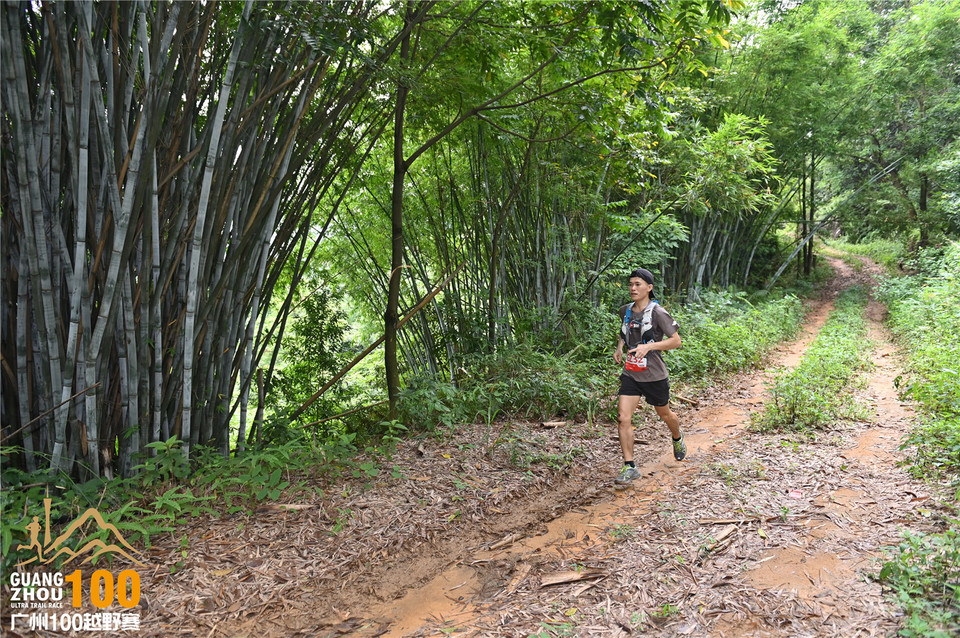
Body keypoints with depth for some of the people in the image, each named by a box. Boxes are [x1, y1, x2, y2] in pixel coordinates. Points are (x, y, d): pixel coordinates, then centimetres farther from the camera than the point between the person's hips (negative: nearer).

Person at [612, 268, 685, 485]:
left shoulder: (657, 313, -14)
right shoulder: (625, 311, 3)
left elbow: (676, 341, -13)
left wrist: (648, 346, -25)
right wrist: (619, 347, 4)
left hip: (654, 375, -4)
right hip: (630, 374, 4)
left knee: (664, 414, 20)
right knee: (624, 419, -10)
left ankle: (678, 437, 54)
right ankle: (629, 467, -2)